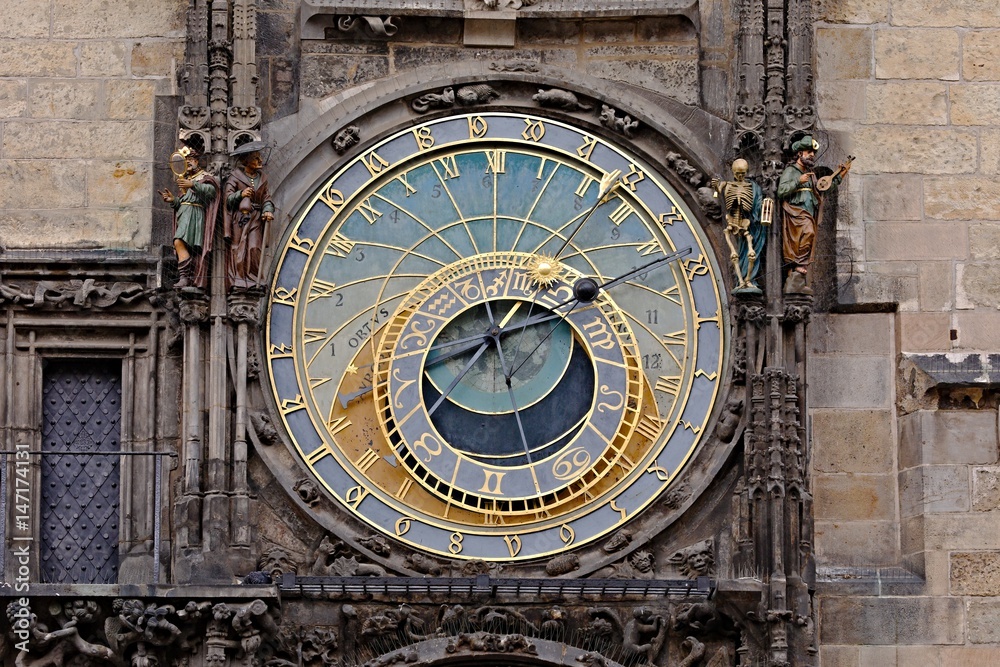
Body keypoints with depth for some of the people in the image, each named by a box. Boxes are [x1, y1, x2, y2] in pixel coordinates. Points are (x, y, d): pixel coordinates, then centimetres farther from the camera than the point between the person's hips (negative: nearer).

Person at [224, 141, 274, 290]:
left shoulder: (261, 178, 13)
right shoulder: (235, 176, -1)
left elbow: (266, 198, 10)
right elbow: (228, 198, -9)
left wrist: (268, 211, -10)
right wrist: (240, 194, -28)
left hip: (255, 219, 3)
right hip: (239, 218, -3)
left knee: (254, 248, -11)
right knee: (237, 250, -7)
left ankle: (253, 281, -6)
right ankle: (236, 282, -4)